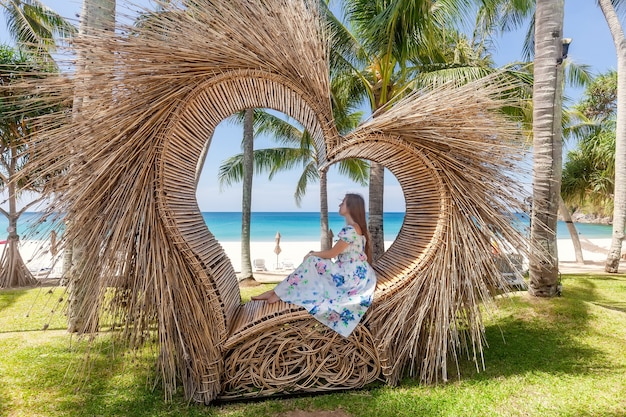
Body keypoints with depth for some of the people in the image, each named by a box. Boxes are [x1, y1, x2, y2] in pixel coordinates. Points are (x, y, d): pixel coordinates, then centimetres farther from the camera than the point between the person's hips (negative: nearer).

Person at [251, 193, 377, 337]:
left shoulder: (351, 229, -19)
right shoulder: (352, 227, 12)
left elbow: (332, 253, -15)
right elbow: (337, 253, 14)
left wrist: (312, 254, -1)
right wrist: (315, 253, 7)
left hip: (352, 275, -9)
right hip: (350, 272, 9)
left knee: (312, 262, -16)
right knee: (312, 264, 0)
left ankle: (279, 293, -7)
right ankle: (278, 291, 0)